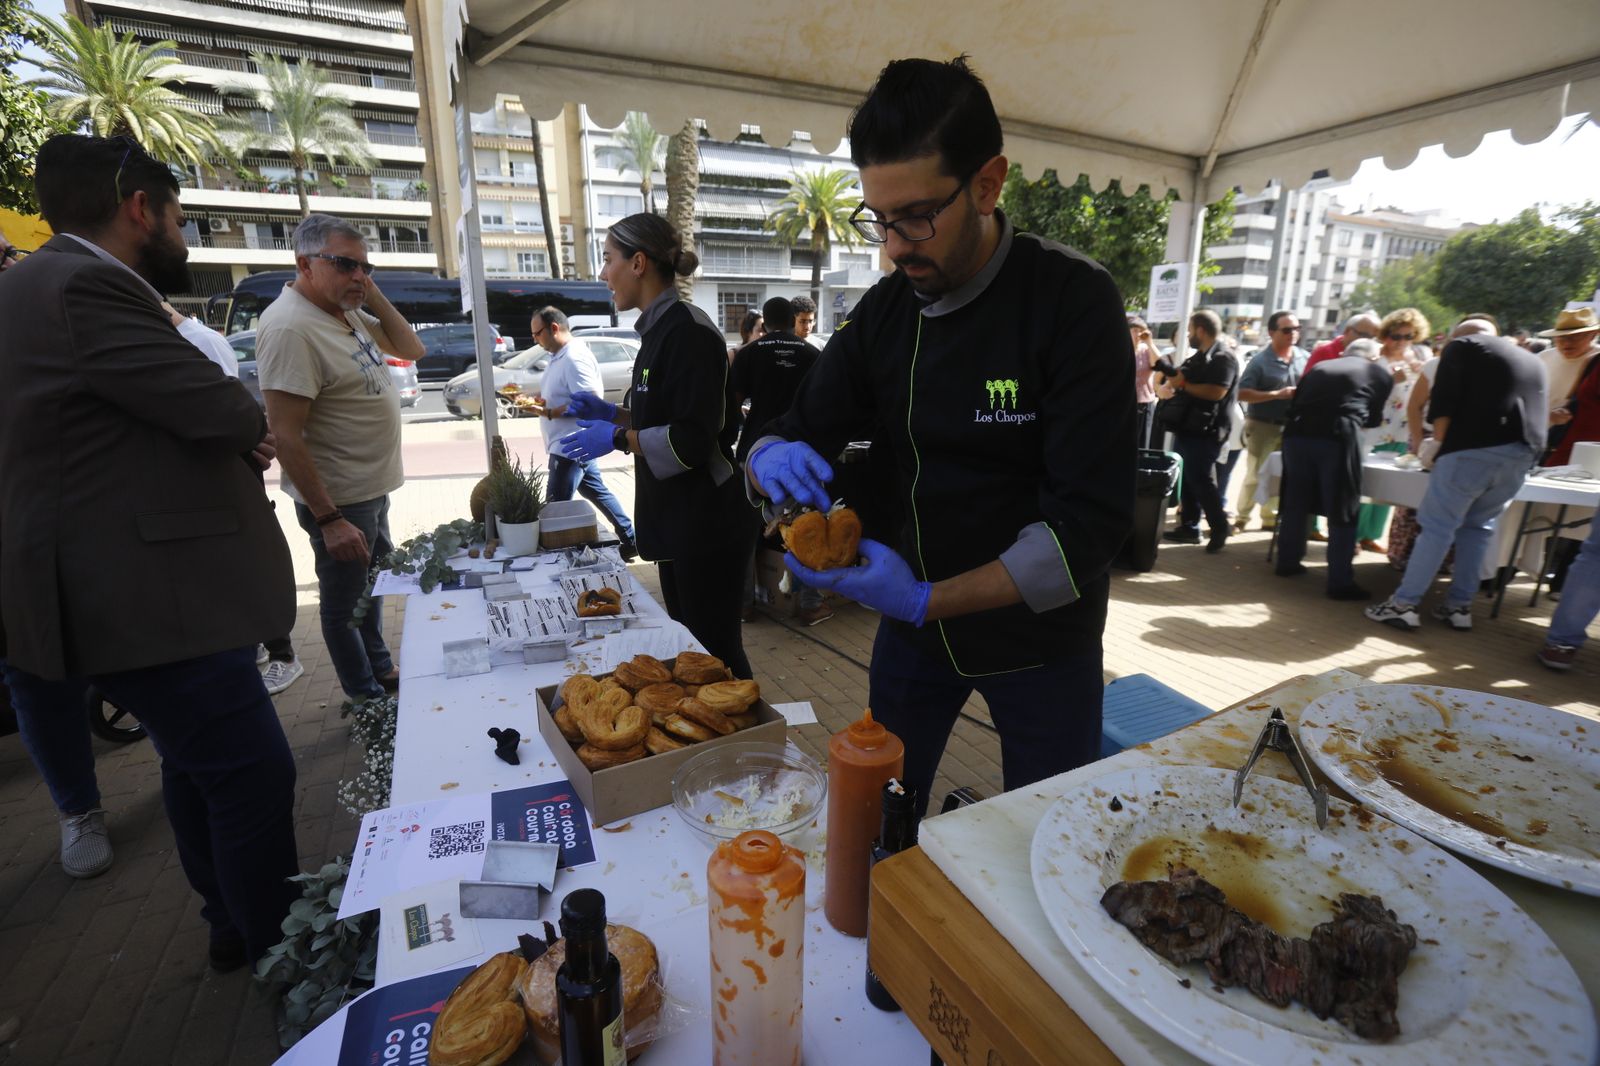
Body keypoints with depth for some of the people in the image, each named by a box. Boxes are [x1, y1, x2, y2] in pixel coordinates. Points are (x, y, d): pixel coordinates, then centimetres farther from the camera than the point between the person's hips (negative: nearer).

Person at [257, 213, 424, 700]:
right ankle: (369, 701, 23)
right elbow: (285, 436, -24)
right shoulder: (290, 327, -22)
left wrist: (374, 294, -3)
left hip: (374, 488, 9)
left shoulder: (347, 310, 4)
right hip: (340, 500, -9)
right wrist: (328, 519, -25)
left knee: (373, 584, 22)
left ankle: (382, 670, 40)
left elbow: (411, 349, 11)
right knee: (346, 603, 8)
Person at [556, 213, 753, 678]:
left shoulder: (688, 331, -16)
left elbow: (696, 438, -23)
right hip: (676, 520, 10)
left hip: (705, 522, -10)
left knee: (716, 652, 2)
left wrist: (617, 439, -16)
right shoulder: (660, 329, 13)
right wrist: (612, 413, 10)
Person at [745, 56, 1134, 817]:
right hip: (912, 614, 4)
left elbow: (1091, 523, -24)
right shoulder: (884, 311, -4)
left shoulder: (1076, 303, -19)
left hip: (1041, 635, -3)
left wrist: (928, 600, -32)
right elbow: (790, 435, 0)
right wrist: (773, 460, -25)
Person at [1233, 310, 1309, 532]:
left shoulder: (1306, 358, 4)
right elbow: (1242, 394, -17)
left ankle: (1270, 518, 25)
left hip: (1292, 427, 5)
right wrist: (1276, 394, -23)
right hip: (1263, 426, -5)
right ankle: (1242, 517, 12)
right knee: (1255, 475, 0)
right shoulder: (1260, 360, -10)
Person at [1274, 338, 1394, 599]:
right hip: (1337, 438, -3)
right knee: (1342, 511, 4)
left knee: (1295, 502, 18)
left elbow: (1294, 404, 25)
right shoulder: (1382, 375, 19)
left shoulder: (1320, 367, 26)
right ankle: (1341, 583, 6)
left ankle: (1287, 562, 30)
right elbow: (1373, 418, 28)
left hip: (1297, 433, 4)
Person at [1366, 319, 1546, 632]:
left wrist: (1441, 439, 3)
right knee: (1478, 526, 14)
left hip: (1475, 448, -6)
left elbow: (1445, 398, -3)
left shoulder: (1462, 346, 10)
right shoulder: (1533, 361, 29)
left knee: (1437, 525, -6)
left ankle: (1404, 604, -7)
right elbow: (1535, 409, 30)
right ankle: (1460, 606, 13)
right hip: (1522, 454, 6)